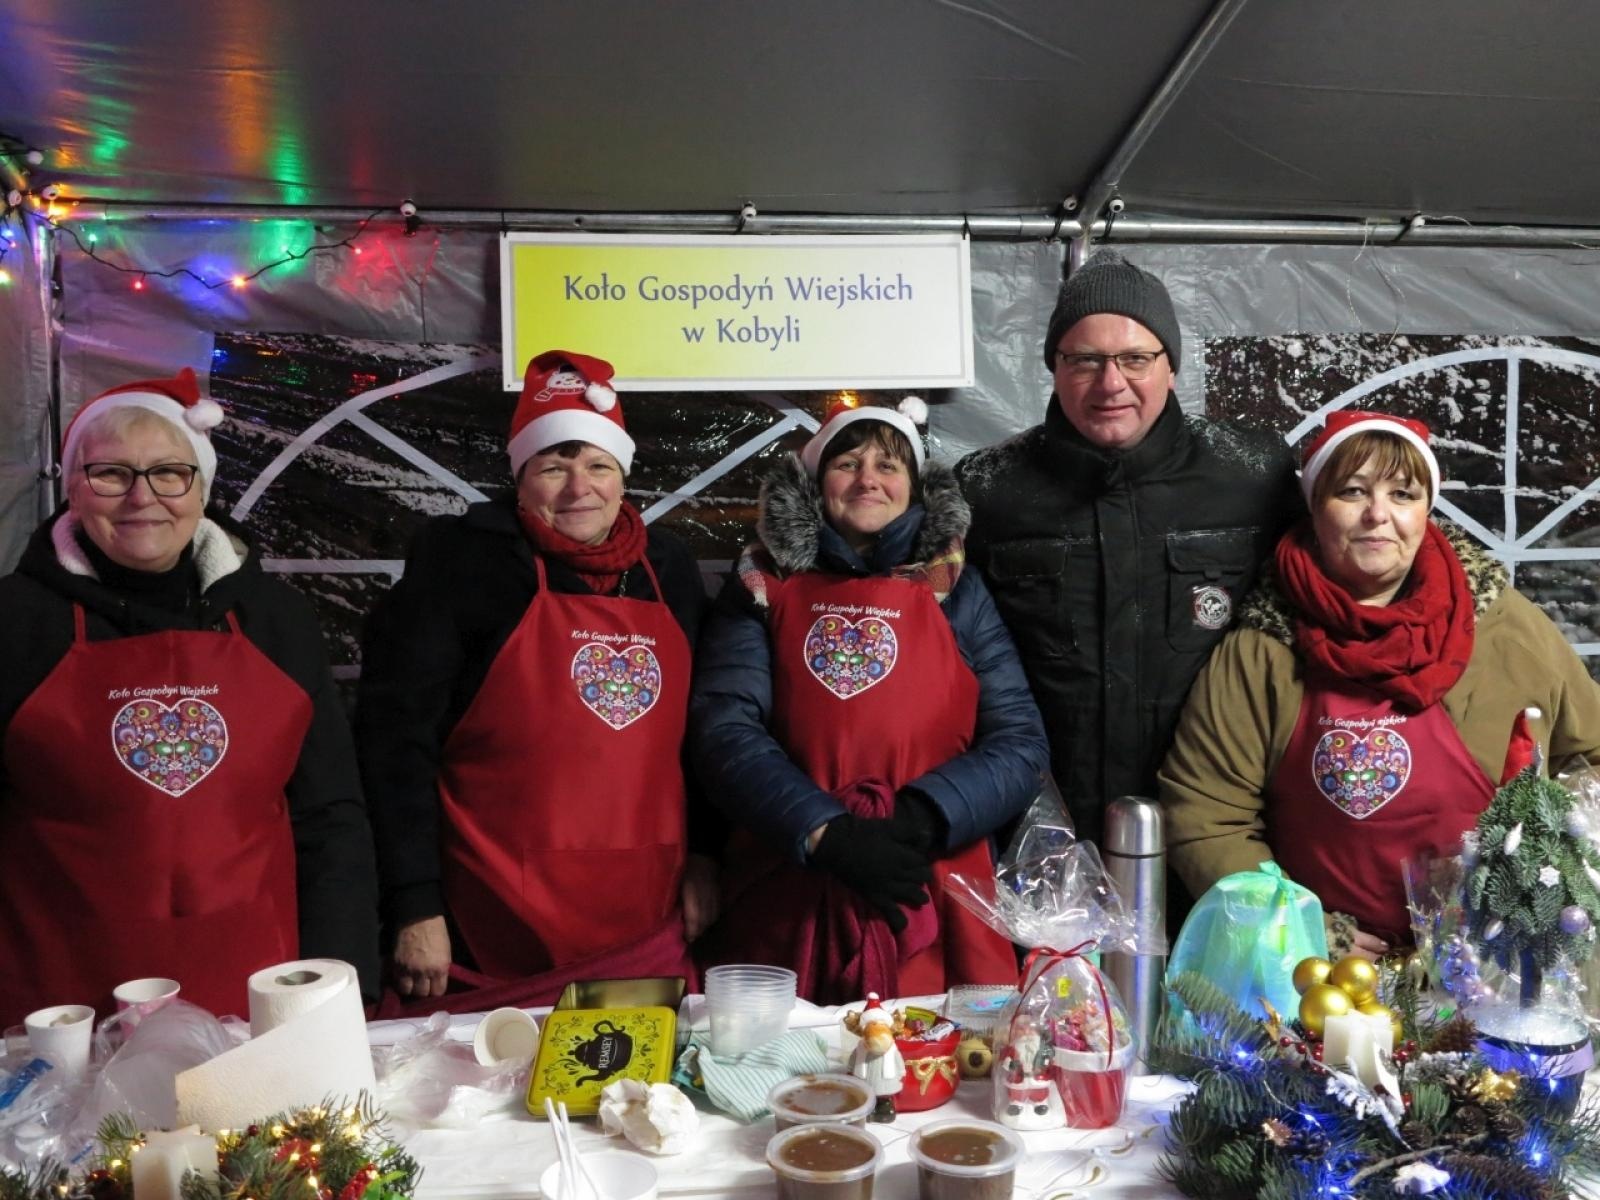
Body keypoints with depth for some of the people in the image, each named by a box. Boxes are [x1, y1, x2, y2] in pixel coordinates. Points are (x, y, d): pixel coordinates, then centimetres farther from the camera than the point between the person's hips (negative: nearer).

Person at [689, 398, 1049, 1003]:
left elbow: (1019, 745, 4)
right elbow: (725, 731, -3)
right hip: (788, 908, 0)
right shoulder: (763, 588, 9)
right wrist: (827, 834, -16)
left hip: (931, 910, 1)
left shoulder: (957, 592, 11)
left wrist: (919, 822, -13)